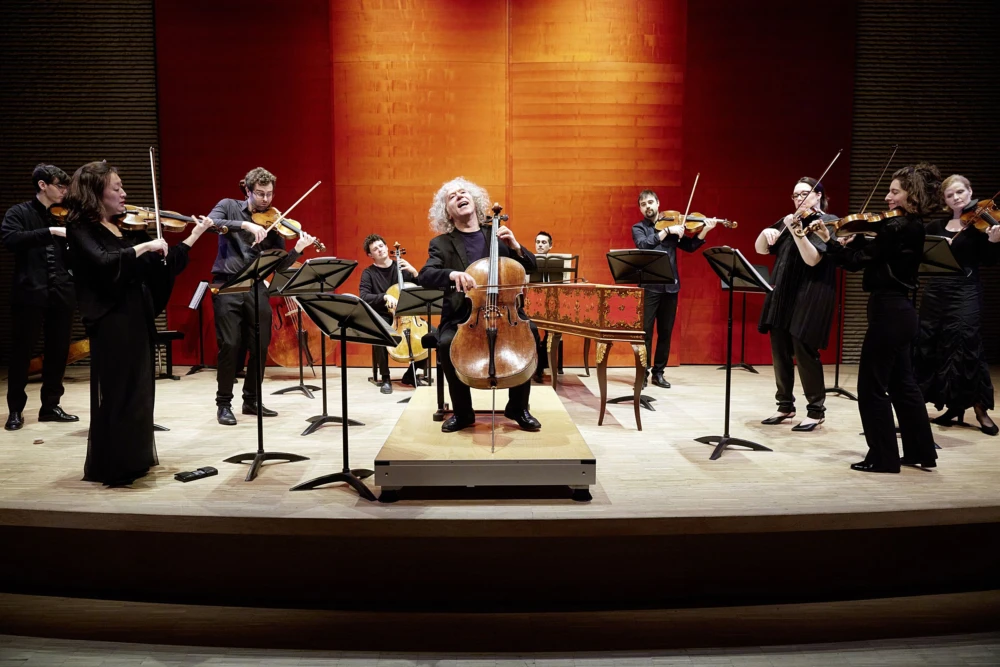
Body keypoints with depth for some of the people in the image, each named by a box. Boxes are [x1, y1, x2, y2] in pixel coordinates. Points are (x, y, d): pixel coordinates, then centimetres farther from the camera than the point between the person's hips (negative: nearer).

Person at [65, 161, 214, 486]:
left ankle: (134, 458, 25)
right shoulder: (80, 228, -7)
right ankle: (112, 466, 11)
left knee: (138, 390, 13)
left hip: (139, 317, 7)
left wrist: (193, 236, 9)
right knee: (116, 392, -1)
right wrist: (146, 246, -22)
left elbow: (164, 265, 13)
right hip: (110, 320, -7)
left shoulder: (128, 227, 11)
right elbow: (104, 262, -27)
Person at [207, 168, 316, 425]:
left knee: (260, 346, 4)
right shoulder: (229, 206, 5)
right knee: (230, 345, -7)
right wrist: (245, 224, -25)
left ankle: (252, 400, 19)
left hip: (256, 287, 3)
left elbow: (279, 265, 2)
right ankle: (223, 403, 7)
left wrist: (298, 250, -16)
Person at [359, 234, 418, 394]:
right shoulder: (368, 273, 2)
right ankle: (385, 378, -15)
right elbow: (363, 297, -14)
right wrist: (385, 296, -29)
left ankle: (410, 375, -2)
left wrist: (414, 272, -11)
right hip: (382, 317, -2)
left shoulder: (401, 266, 8)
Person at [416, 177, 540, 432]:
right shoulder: (441, 244, 5)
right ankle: (463, 412, -8)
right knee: (446, 344, -31)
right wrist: (453, 273, -33)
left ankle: (518, 407, -3)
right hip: (461, 317, -1)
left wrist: (515, 246, -10)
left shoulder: (496, 236, 12)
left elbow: (530, 267, 10)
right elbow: (424, 276, -12)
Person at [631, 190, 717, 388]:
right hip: (649, 286, -3)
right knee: (645, 331, -5)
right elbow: (643, 245, -16)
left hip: (670, 286, 3)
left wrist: (704, 231, -7)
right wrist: (667, 231, -20)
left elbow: (690, 246, 7)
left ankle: (658, 373, 16)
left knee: (665, 332, 7)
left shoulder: (672, 224, 14)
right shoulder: (638, 228, 5)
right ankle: (643, 373, 2)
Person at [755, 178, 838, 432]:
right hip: (781, 294, 7)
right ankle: (785, 406, 21)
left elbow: (812, 259, -18)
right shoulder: (788, 220, 15)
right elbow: (761, 250, 14)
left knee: (804, 352, -6)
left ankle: (816, 410, 6)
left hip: (809, 296, -7)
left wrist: (796, 231, -29)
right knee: (780, 352, 8)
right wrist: (766, 232, -6)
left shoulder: (828, 222, -5)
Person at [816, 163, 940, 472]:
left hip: (889, 311, -10)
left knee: (872, 386, -1)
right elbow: (877, 250, 23)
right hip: (901, 310, 10)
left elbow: (856, 262, -17)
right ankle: (921, 451, 27)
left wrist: (829, 242, -7)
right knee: (902, 383, 18)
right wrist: (855, 239, 9)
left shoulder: (896, 227, -18)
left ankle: (883, 457, 7)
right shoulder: (912, 227, 11)